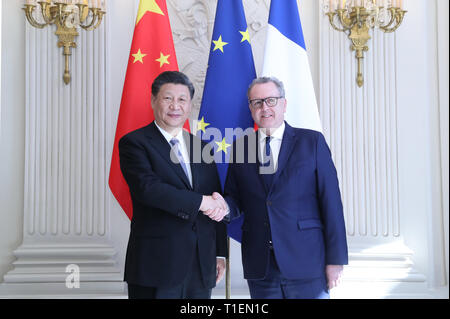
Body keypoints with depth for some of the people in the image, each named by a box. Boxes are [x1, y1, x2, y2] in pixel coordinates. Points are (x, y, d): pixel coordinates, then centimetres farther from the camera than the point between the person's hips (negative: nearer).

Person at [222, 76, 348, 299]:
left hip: (306, 264, -2)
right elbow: (235, 199, 12)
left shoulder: (312, 141, 1)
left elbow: (331, 202, -2)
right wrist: (224, 207, -12)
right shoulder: (240, 147, 9)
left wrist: (336, 259, -6)